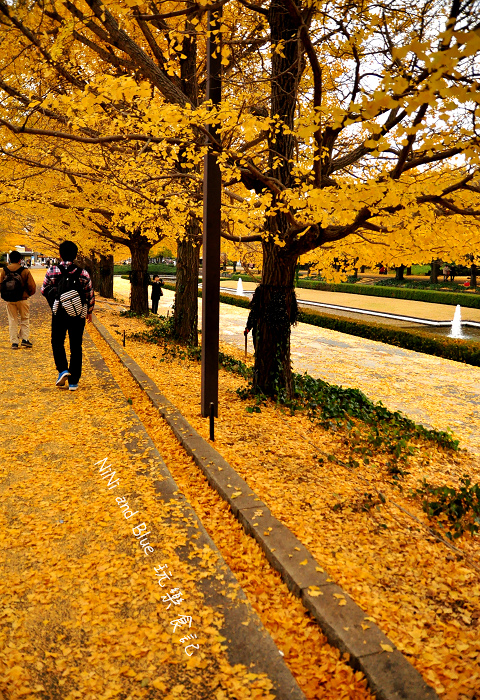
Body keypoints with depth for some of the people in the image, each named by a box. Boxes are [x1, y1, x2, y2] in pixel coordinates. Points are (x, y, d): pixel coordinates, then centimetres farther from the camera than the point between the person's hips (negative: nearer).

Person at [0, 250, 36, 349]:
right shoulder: (25, 271, -9)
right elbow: (32, 287, -9)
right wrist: (28, 294, 11)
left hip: (9, 300, 3)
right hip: (23, 299, -2)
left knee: (12, 320, 10)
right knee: (25, 319, 13)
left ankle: (14, 342, 9)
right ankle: (25, 339, 6)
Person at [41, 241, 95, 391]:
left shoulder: (52, 271, -6)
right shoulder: (83, 273, -5)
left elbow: (44, 290, 4)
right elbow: (90, 295, 1)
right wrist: (89, 311, 17)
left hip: (59, 314, 0)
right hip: (78, 316, 1)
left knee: (57, 342, 18)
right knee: (76, 347, 8)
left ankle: (63, 369, -4)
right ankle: (73, 382, 10)